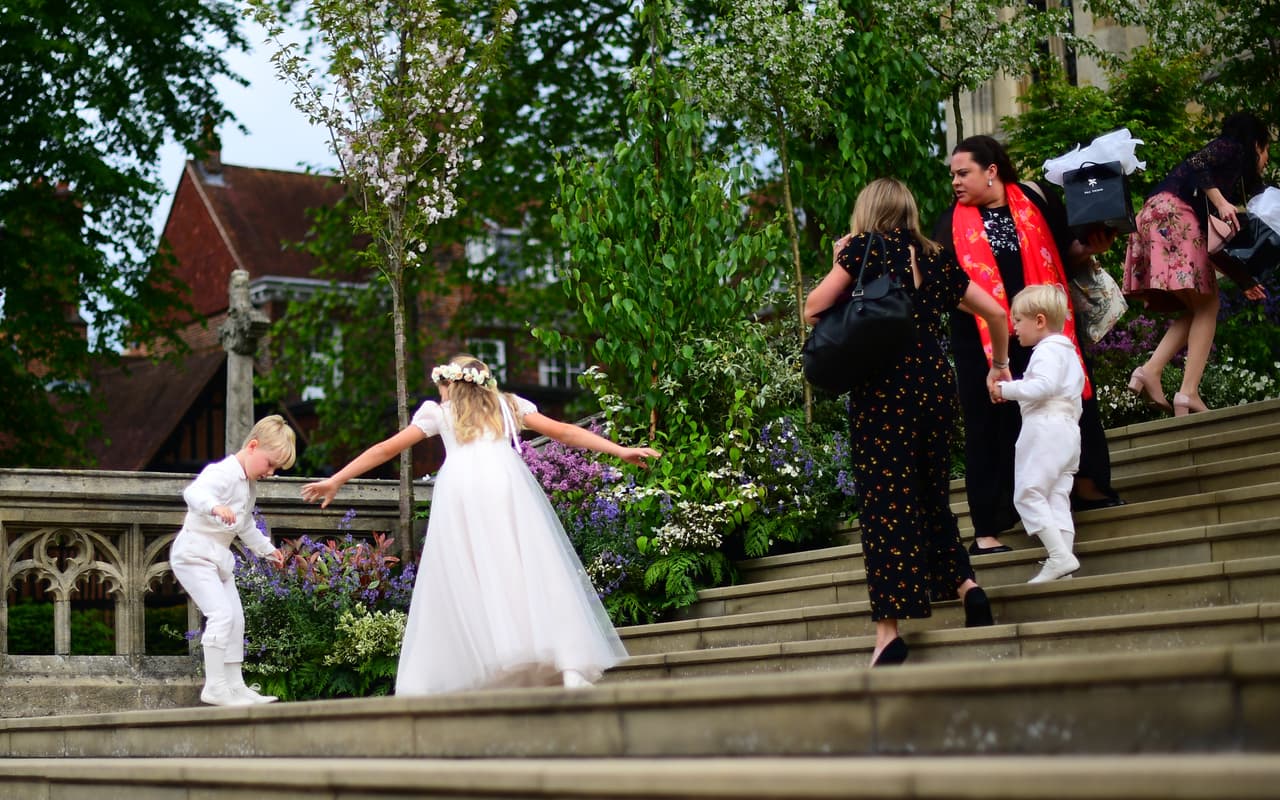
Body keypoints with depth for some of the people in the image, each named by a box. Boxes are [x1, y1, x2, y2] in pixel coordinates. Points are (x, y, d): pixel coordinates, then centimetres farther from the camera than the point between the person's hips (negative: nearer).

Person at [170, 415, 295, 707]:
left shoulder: (249, 486, 14)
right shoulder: (222, 473, -18)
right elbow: (194, 492, -39)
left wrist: (266, 548, 42)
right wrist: (215, 506, -59)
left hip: (219, 557, 10)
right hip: (194, 552, -10)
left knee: (236, 619, 12)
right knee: (221, 614, -20)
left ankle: (235, 685, 20)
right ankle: (214, 686, -17)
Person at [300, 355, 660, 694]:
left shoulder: (437, 412, 27)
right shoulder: (508, 405, 29)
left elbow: (385, 449, 26)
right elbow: (564, 432, 24)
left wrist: (335, 481, 31)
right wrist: (620, 450, 25)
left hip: (458, 490, 0)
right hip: (506, 483, 0)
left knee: (459, 584, 0)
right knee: (530, 570, -5)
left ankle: (426, 683, -5)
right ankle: (571, 667, -17)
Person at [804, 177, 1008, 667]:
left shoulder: (866, 246, 1)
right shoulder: (935, 260, 15)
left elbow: (813, 309, -4)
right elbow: (996, 312, 18)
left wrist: (840, 266, 12)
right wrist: (999, 366, 32)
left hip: (883, 391, -5)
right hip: (936, 386, 5)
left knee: (885, 501, -6)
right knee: (931, 497, 20)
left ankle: (889, 630, -10)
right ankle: (965, 585, 7)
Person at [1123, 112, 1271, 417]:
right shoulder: (1233, 149, 9)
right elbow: (1197, 164, -13)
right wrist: (1220, 203, -18)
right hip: (1174, 214, -9)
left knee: (1196, 310, 10)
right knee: (1206, 307, -7)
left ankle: (1150, 370, -6)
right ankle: (1189, 392, -16)